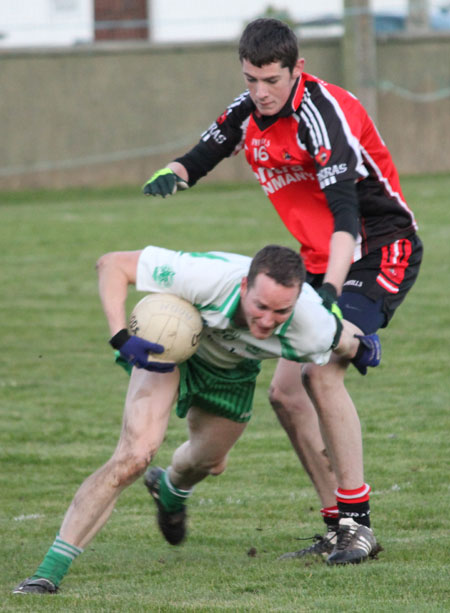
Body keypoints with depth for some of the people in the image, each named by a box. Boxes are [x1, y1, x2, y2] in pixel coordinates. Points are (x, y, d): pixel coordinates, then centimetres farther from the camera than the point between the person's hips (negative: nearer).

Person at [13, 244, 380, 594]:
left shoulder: (312, 327, -36)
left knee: (209, 463, 24)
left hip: (232, 371, 4)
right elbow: (112, 265, -35)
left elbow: (343, 340, -9)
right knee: (134, 456, -23)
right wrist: (121, 338, -44)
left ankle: (171, 490, 65)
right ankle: (50, 571, -21)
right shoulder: (206, 277, -44)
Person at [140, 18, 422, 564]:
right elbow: (199, 158, 14)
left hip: (381, 250, -9)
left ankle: (357, 523, -19)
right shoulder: (247, 113, 1)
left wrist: (331, 288, -45)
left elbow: (346, 211, -33)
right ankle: (338, 525, 11)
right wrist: (171, 175, -11)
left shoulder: (323, 114, -24)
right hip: (324, 261, 9)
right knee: (285, 391, 4)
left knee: (322, 373, -24)